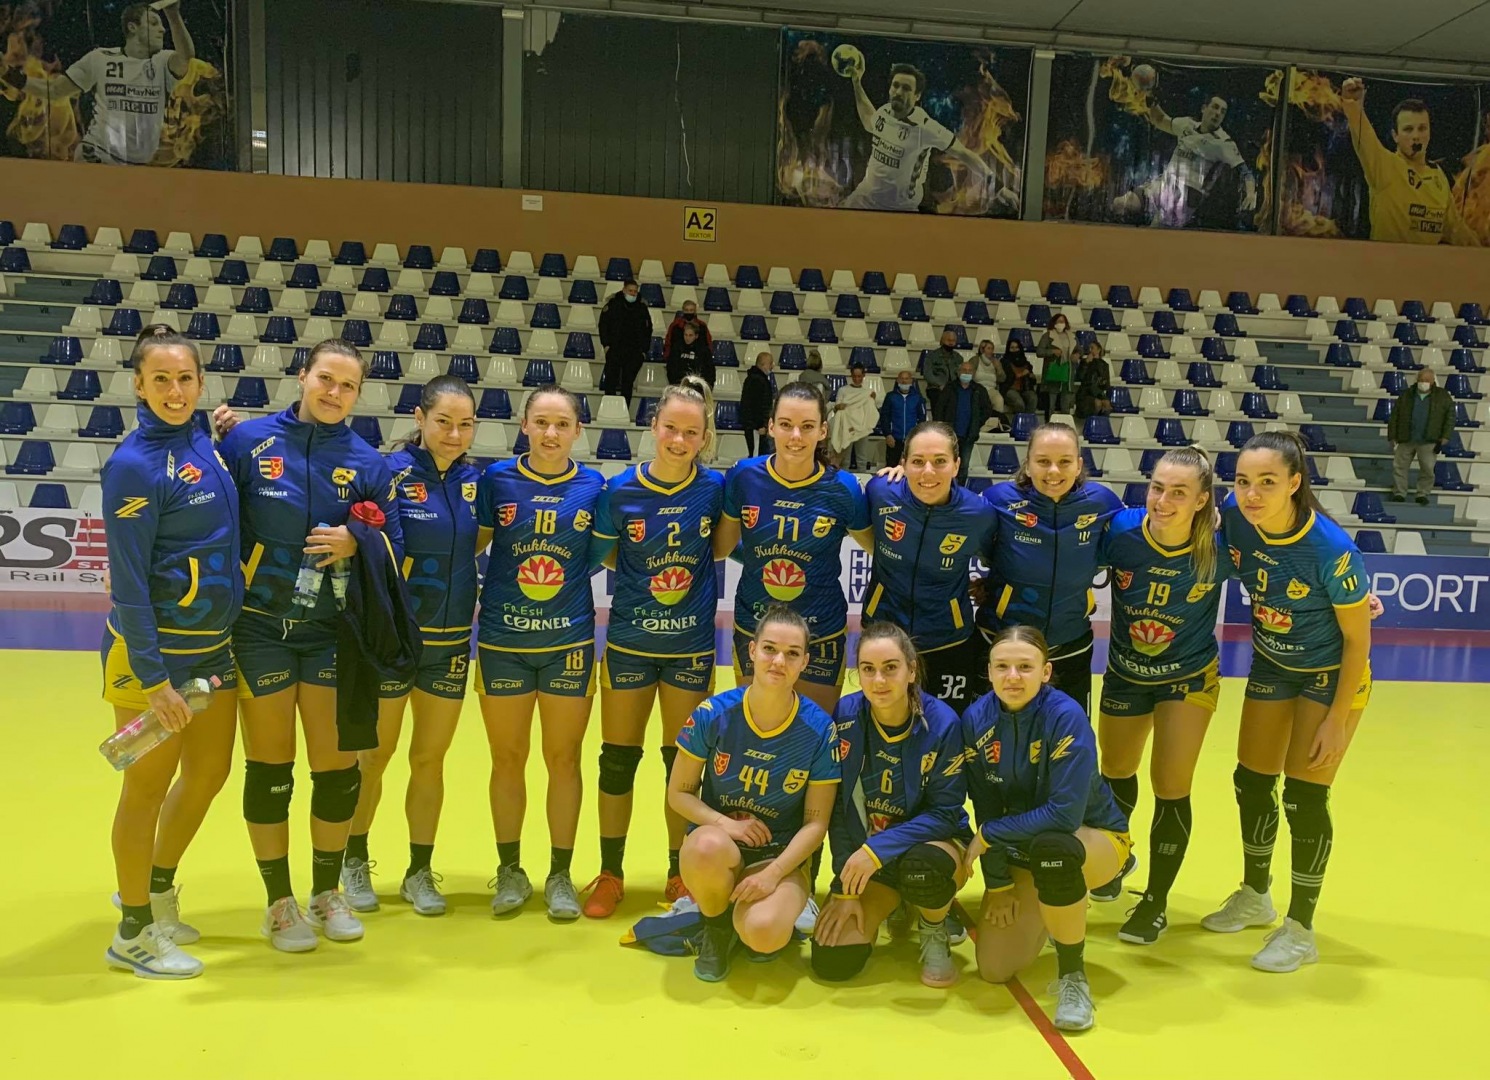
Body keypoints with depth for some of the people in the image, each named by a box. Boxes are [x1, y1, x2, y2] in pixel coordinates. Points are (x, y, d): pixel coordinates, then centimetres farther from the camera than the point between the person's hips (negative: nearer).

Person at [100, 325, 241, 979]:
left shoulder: (204, 445, 4)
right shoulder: (135, 464, -17)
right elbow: (128, 582, -18)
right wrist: (153, 679, -19)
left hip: (213, 643, 7)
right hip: (154, 650, -7)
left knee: (209, 771, 17)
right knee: (149, 786, 6)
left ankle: (156, 891, 40)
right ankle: (133, 935, 24)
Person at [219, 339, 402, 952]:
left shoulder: (367, 461, 2)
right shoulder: (249, 440, -3)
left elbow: (393, 544, 3)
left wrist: (357, 544, -13)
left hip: (331, 631, 2)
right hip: (260, 626, -2)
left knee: (339, 767, 6)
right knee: (269, 767, 7)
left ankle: (327, 892, 28)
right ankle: (279, 903, 25)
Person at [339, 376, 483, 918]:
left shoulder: (475, 480, 2)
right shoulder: (391, 472, -13)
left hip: (451, 640, 4)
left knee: (430, 758, 13)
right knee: (374, 754, 11)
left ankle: (420, 872, 27)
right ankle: (355, 861, 32)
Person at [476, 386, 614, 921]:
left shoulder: (593, 486, -1)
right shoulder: (497, 479, -3)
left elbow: (601, 557, 4)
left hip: (569, 642, 0)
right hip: (503, 640, 0)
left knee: (564, 758, 8)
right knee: (507, 759, 10)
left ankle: (560, 875, 22)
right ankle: (510, 870, 27)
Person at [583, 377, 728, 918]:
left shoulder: (715, 487, -8)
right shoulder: (620, 489, -9)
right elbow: (605, 555, 2)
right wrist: (644, 578, -9)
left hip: (692, 645, 0)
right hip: (630, 642, 0)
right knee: (618, 759, 8)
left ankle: (680, 873, 28)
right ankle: (610, 874, 26)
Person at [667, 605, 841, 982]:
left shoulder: (819, 729, -12)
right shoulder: (713, 714, -11)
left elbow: (816, 822, -5)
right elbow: (678, 793, -2)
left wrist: (774, 872, -19)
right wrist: (724, 822, -19)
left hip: (783, 855, -1)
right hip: (718, 840, 1)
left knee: (764, 934, -31)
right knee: (708, 847, -37)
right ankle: (717, 927, -3)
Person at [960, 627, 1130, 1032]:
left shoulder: (1066, 717, -26)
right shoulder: (976, 718, -13)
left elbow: (1065, 814, -31)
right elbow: (984, 808, -5)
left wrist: (988, 835, -22)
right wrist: (998, 883, -5)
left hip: (1093, 837, -5)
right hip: (1020, 846, 5)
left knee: (1051, 848, -41)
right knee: (994, 969, -3)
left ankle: (1072, 974, -17)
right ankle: (1048, 913, 30)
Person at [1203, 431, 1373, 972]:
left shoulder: (1331, 549, -31)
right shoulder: (1233, 518, -20)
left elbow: (1358, 640, -19)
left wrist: (1337, 720, -16)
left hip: (1331, 676, -5)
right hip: (1270, 667, 5)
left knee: (1304, 797, -2)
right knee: (1251, 784, 12)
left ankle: (1300, 931, 18)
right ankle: (1254, 897, 36)